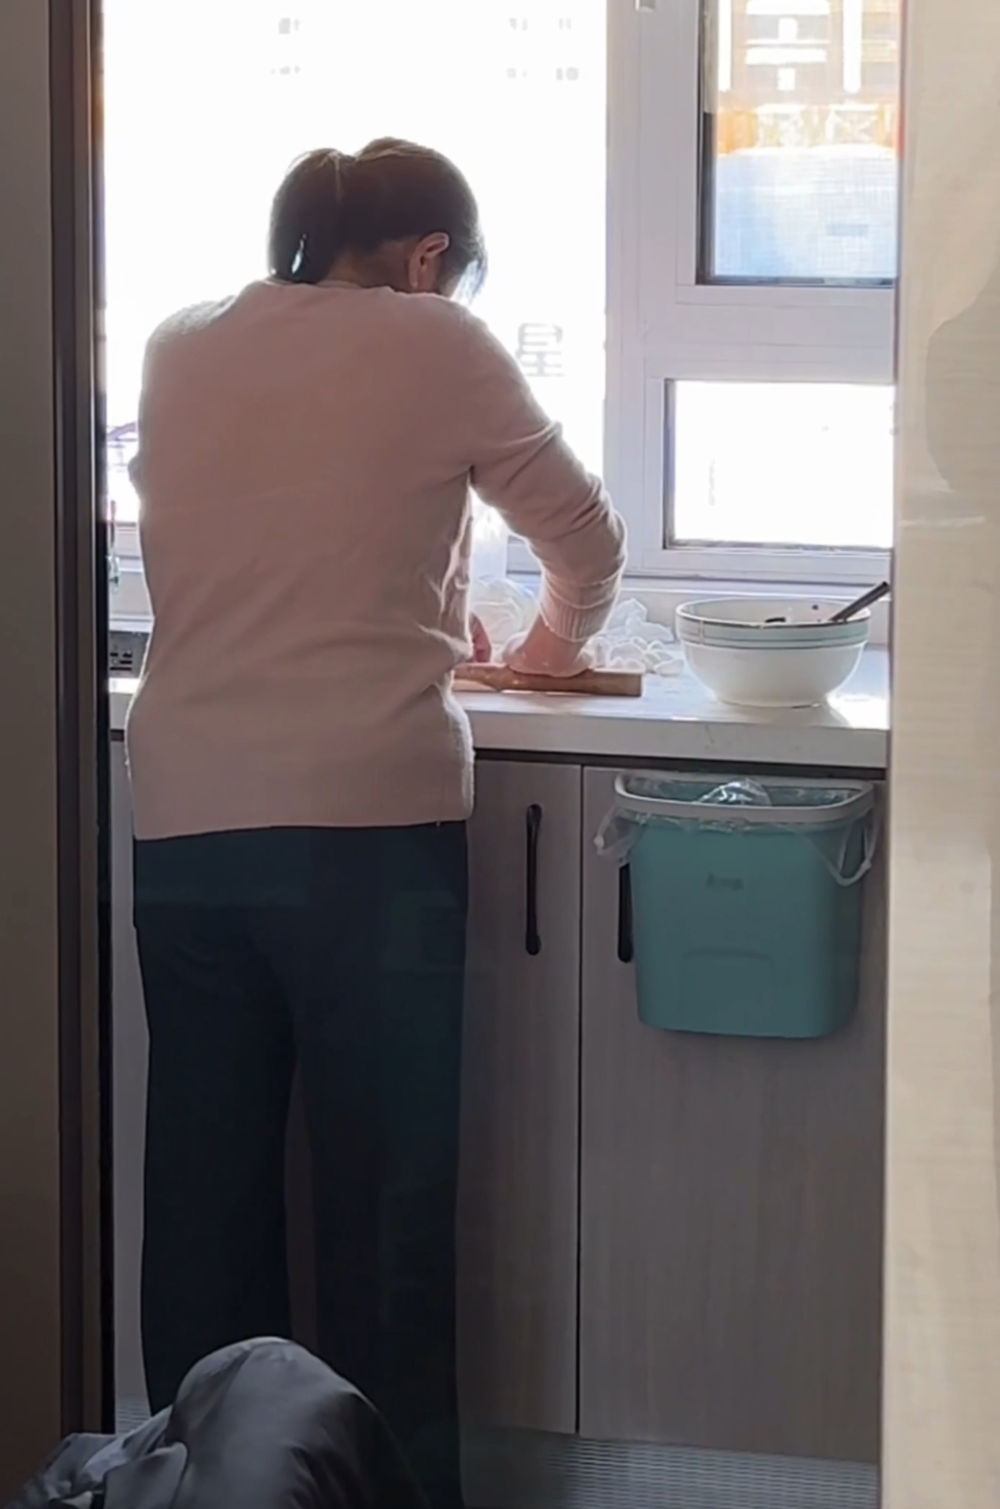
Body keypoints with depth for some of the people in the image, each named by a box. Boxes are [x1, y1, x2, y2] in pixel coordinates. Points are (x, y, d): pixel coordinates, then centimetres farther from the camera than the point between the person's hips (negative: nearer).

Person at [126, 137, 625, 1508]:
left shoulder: (178, 353, 12)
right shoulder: (434, 347, 1)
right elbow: (588, 541, 10)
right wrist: (557, 641, 30)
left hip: (186, 825, 4)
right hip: (368, 819, -4)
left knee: (205, 1188, 12)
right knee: (386, 1198, 5)